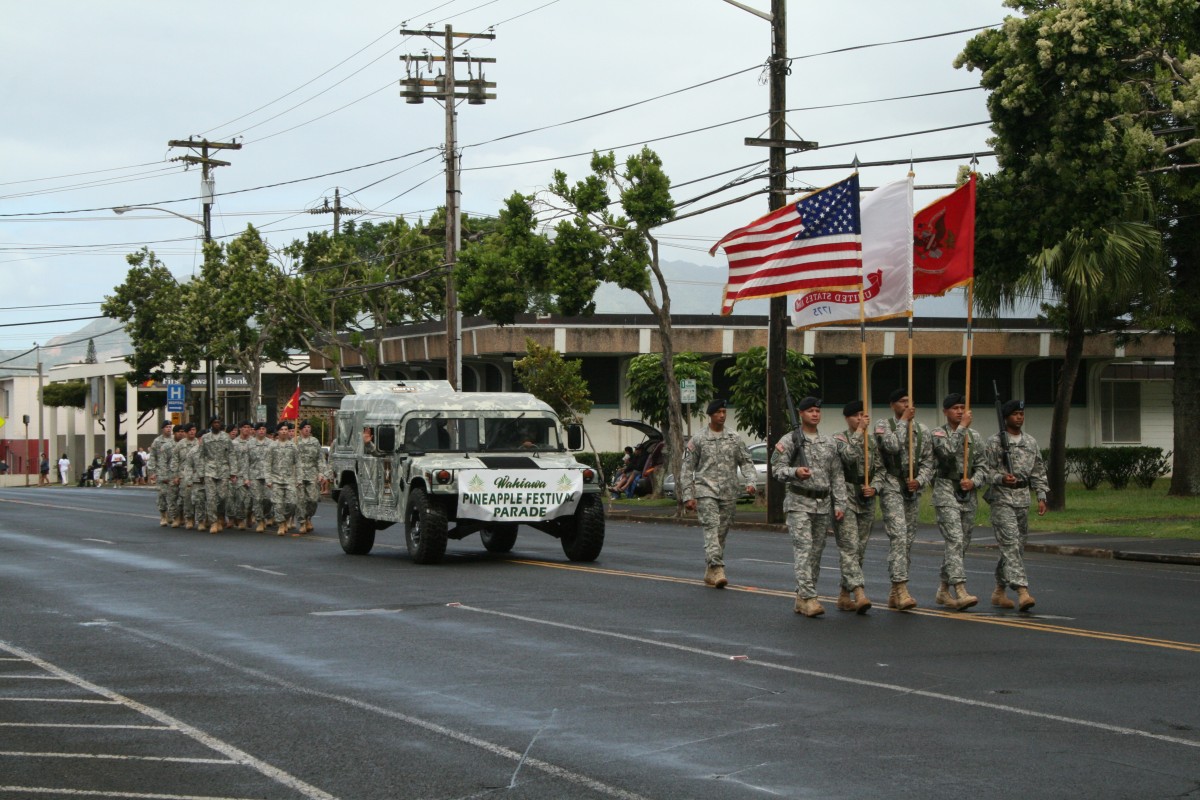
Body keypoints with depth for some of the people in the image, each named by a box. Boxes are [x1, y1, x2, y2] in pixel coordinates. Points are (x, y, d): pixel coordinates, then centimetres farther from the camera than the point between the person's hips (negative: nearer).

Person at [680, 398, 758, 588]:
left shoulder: (735, 439, 10)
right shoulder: (697, 440, 3)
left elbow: (746, 462, 12)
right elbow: (687, 469, 4)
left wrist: (750, 482, -7)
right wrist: (688, 496, -2)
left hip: (729, 494, 3)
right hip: (706, 491, -3)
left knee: (722, 533, 6)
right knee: (711, 528, -18)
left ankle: (710, 573, 17)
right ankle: (717, 569, -29)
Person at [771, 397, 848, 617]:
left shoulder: (828, 443, 12)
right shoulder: (789, 441, -2)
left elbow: (837, 476, 11)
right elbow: (777, 469, -7)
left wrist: (839, 504, 3)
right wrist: (795, 472, -27)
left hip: (823, 504, 5)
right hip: (799, 502, -5)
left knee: (816, 551, 6)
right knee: (803, 549, -14)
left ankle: (801, 599, 13)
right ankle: (808, 598, -18)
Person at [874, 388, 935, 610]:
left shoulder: (921, 430, 10)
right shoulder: (883, 426, -2)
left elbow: (928, 461, 9)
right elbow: (892, 445, -22)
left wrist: (919, 480, -9)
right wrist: (904, 421, -12)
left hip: (913, 490, 6)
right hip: (891, 487, -5)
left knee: (908, 540, 7)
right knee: (898, 536, -17)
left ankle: (895, 593, 14)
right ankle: (901, 589, -23)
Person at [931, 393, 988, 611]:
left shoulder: (975, 437, 12)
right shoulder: (938, 434, -3)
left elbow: (981, 466, 11)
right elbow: (948, 451, -23)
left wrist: (973, 481, -9)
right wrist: (962, 427, -17)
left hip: (968, 495, 6)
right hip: (946, 493, -6)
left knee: (962, 544, 10)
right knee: (955, 540, -18)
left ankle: (943, 590, 23)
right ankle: (960, 592, -27)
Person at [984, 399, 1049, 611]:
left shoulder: (1031, 442, 12)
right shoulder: (995, 442, -4)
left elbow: (1038, 472, 15)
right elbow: (986, 470, -6)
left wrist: (1042, 497, 8)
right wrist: (1001, 478, -24)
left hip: (1023, 498, 6)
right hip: (1002, 499, -6)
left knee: (1017, 546, 10)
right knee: (1010, 543, -15)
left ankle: (999, 591, 22)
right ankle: (1022, 591, -24)